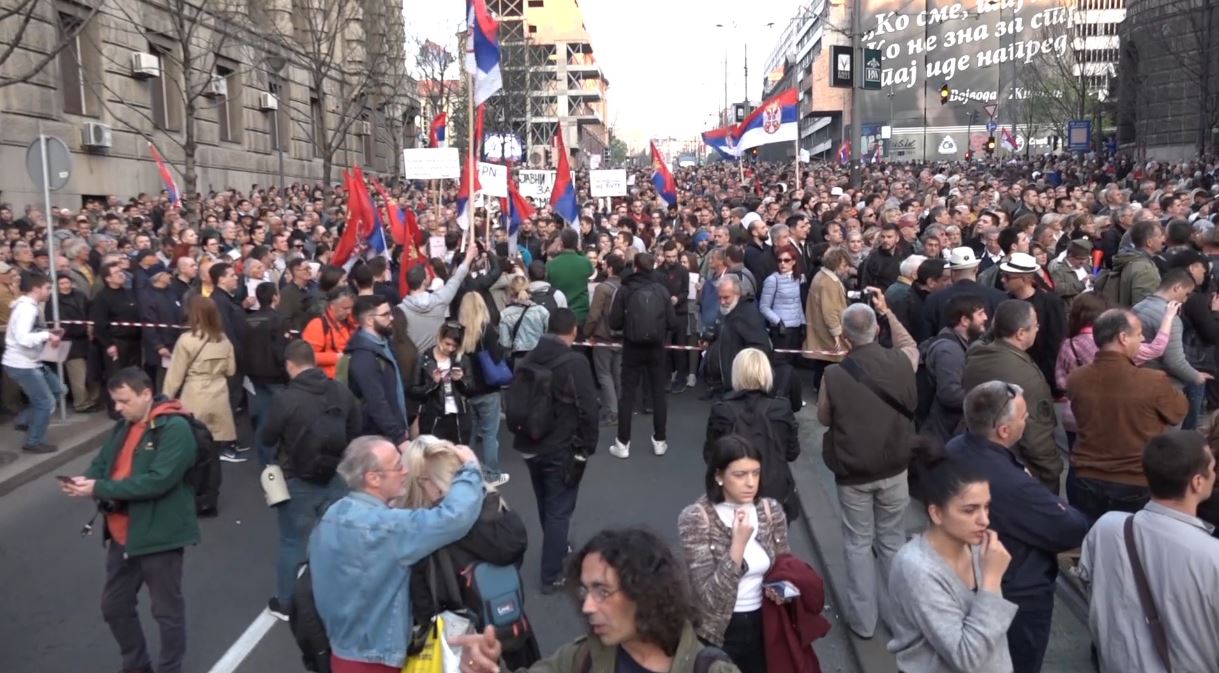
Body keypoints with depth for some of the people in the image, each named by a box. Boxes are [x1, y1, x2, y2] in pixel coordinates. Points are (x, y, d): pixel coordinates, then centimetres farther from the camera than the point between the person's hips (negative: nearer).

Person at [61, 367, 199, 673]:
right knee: (114, 606, 21)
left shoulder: (175, 429, -20)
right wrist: (86, 480, -12)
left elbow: (158, 480, -27)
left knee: (167, 611, 8)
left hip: (159, 535, -9)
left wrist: (100, 489, -25)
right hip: (121, 534, 9)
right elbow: (103, 461, 12)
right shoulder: (124, 426, 8)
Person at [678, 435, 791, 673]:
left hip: (764, 626, 4)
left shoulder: (771, 510, -5)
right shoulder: (695, 518, -19)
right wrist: (739, 543, -32)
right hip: (719, 633, -4)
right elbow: (709, 597, -24)